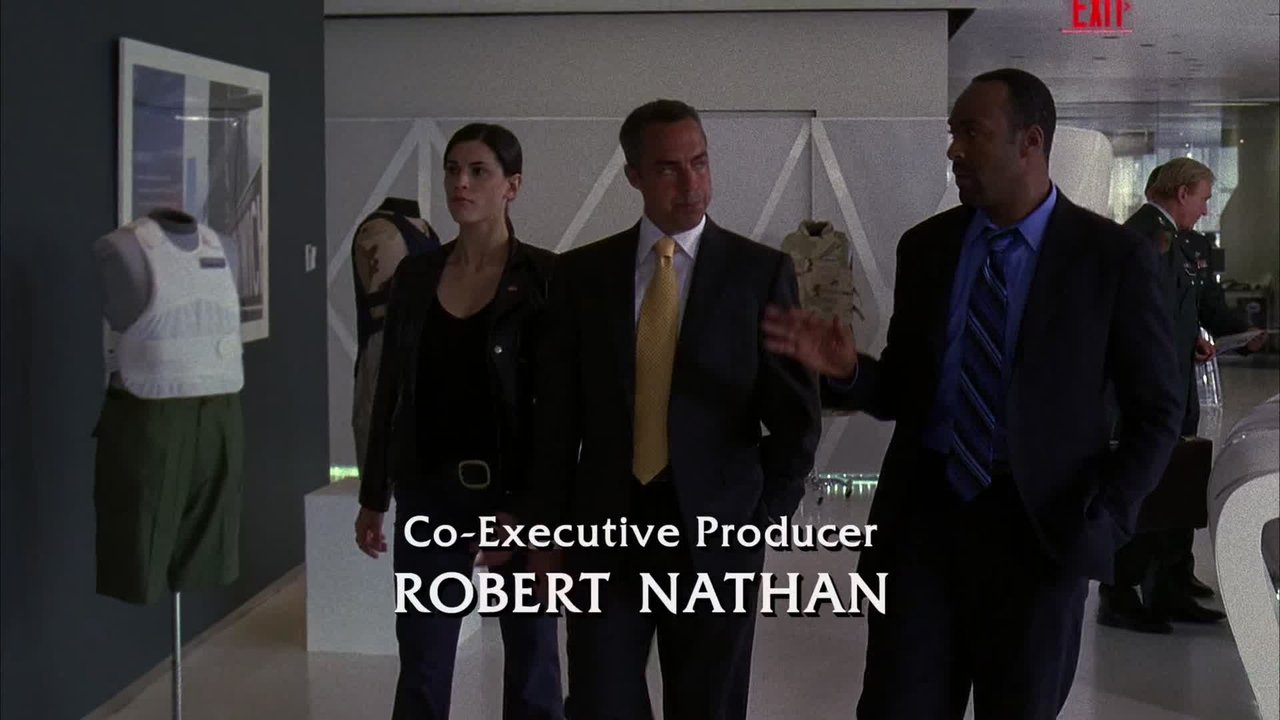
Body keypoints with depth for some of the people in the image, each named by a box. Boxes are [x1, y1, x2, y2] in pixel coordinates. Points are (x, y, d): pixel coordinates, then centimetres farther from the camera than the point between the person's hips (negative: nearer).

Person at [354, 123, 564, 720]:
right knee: (420, 668, 9)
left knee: (531, 666, 8)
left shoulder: (543, 276, -8)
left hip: (516, 492, -3)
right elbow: (390, 390, 10)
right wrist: (373, 496, 10)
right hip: (429, 492, 4)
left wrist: (532, 509, -16)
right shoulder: (415, 275, 6)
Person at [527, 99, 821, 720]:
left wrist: (759, 524, -3)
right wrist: (549, 530, 3)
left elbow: (797, 417, 2)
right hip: (603, 528, 1)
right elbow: (556, 414, 7)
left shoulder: (761, 271, 0)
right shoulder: (580, 272, 5)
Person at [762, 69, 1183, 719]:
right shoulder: (925, 246, 4)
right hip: (923, 513, 2)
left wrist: (1104, 517, -12)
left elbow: (1156, 412, 0)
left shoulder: (1114, 257, -5)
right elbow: (903, 392, 9)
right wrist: (846, 370, -12)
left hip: (1039, 526, -2)